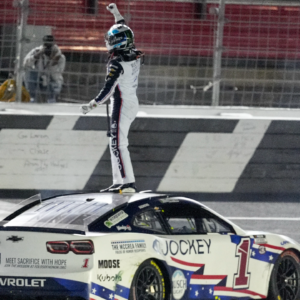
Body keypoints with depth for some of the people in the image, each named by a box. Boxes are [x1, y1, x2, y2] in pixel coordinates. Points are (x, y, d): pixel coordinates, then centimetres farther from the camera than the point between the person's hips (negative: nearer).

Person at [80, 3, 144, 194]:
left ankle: (129, 183, -18)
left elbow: (109, 89, -22)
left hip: (121, 105, -9)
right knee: (117, 143, 14)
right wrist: (117, 14, 30)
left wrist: (92, 105, -16)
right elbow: (125, 34, 23)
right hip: (133, 102, 9)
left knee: (118, 144, -10)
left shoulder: (117, 64, -20)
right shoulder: (136, 57, 5)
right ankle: (118, 182, 14)